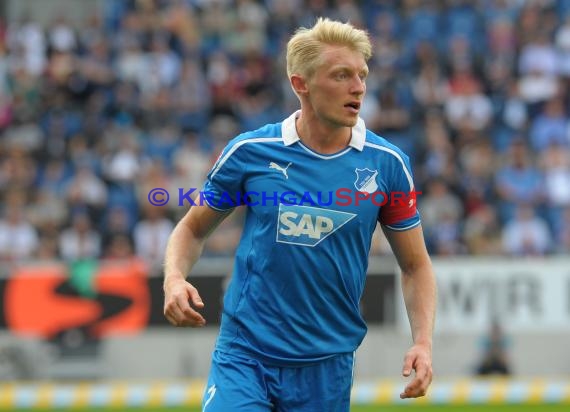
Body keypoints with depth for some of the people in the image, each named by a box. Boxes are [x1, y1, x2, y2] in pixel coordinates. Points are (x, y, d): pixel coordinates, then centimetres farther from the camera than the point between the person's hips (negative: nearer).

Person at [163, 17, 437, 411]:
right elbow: (193, 228, 11)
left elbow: (415, 265, 8)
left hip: (327, 367, 2)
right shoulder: (249, 152, -3)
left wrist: (423, 342, -6)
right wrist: (175, 280, -10)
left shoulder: (387, 164, -1)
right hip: (243, 354, -1)